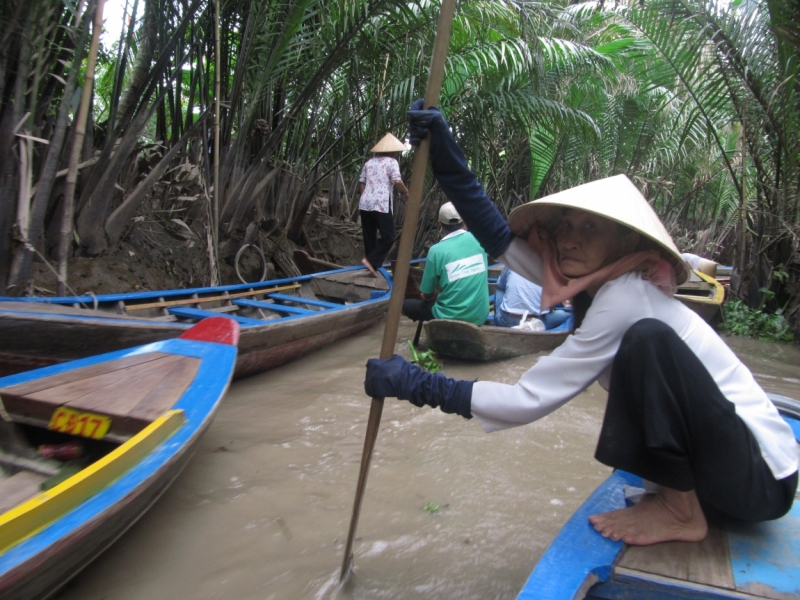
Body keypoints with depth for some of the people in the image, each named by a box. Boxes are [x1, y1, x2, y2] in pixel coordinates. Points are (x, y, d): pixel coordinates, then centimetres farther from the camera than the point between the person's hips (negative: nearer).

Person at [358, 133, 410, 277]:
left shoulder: (369, 162, 18)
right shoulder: (391, 162, 0)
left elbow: (361, 183, 19)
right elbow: (397, 181, -12)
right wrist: (406, 192, 5)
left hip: (365, 204, 7)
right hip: (381, 205, -7)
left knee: (369, 238, 12)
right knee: (388, 237, -1)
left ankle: (372, 265, 17)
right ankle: (371, 260, -14)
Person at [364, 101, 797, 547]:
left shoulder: (624, 298, -24)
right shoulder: (599, 281, 1)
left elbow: (528, 401, -26)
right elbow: (501, 237, -8)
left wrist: (418, 385, -24)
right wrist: (445, 154, -13)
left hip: (762, 474, -9)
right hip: (726, 458, 9)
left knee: (648, 339, -29)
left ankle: (683, 512, -10)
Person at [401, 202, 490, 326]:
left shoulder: (436, 250, -14)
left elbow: (427, 295, -4)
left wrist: (435, 295, 21)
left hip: (451, 318, -5)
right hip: (480, 316, 6)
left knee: (406, 304, 15)